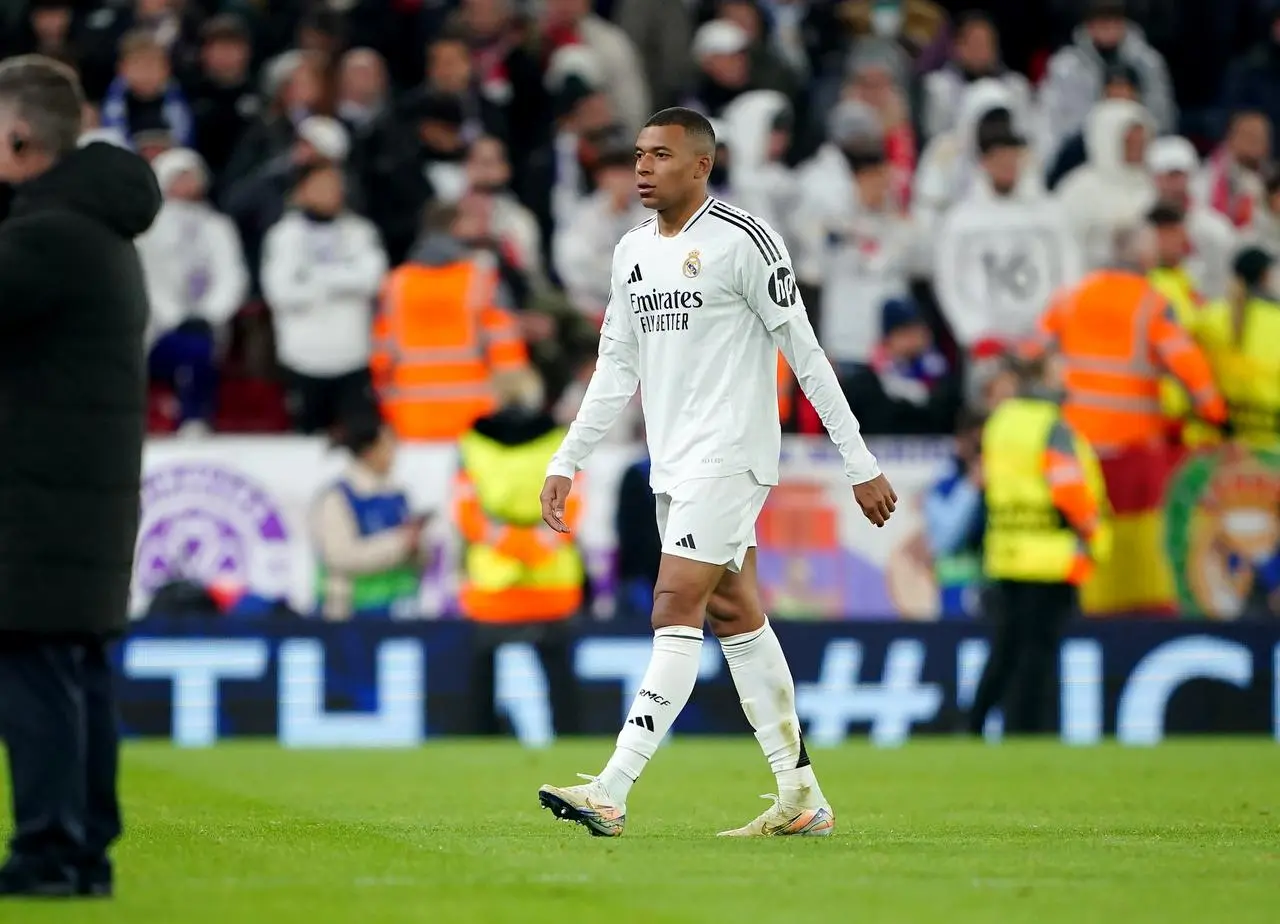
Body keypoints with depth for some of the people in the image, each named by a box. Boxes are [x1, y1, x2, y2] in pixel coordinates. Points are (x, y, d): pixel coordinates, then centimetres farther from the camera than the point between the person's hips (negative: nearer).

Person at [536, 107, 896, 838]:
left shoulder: (743, 241, -11)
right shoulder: (633, 252, 12)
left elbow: (805, 354, -10)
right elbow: (617, 371, 19)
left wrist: (860, 463, -9)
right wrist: (566, 464, 13)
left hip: (729, 457, -8)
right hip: (674, 467, 8)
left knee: (676, 613, -13)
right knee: (738, 618, 9)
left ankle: (612, 793, -19)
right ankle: (802, 799, 14)